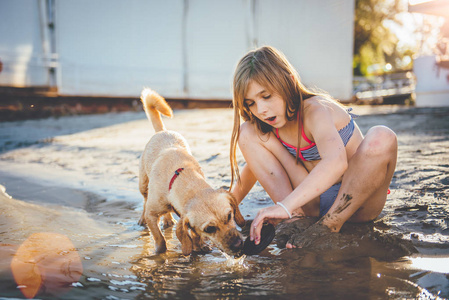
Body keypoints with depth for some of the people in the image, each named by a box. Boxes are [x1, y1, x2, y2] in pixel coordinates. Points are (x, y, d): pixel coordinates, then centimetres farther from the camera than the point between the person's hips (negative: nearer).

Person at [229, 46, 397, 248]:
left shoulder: (316, 110, -24)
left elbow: (336, 162, -45)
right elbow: (256, 164, 15)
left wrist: (284, 206, -53)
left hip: (355, 201, -5)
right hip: (313, 200, 6)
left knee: (381, 137, -37)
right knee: (247, 132, -7)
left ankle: (329, 225, -25)